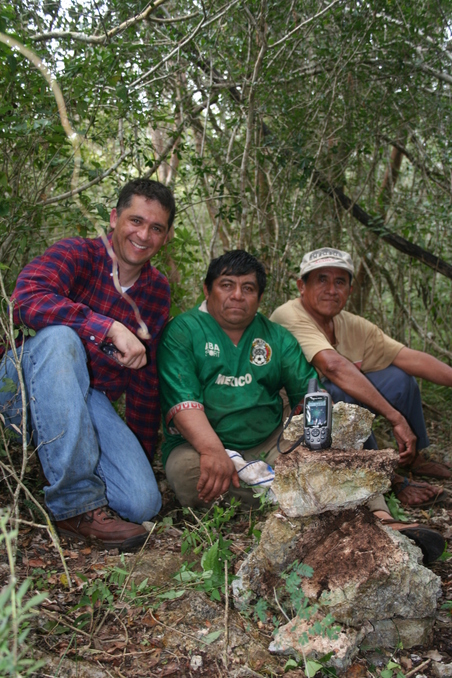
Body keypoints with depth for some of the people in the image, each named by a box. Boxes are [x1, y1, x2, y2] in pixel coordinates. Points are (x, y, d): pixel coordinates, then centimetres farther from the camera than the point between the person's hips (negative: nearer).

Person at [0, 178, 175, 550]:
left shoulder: (158, 291, 6)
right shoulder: (77, 254, -9)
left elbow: (146, 377, 11)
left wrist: (141, 457, 11)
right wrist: (110, 329, -35)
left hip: (92, 400, 3)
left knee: (142, 504, -17)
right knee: (58, 336, -37)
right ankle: (77, 504, -29)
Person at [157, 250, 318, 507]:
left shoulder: (277, 338, 12)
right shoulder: (183, 331, -3)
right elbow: (181, 400, -16)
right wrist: (213, 450, -33)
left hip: (268, 445, 3)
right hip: (199, 443, -3)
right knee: (187, 467, -36)